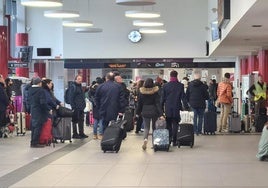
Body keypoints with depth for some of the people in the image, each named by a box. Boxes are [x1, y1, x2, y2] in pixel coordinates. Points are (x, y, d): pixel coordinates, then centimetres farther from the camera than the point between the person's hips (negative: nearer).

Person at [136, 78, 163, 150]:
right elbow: (158, 103, -10)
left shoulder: (141, 92, -2)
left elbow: (139, 103, 4)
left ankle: (145, 139, -24)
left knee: (146, 127, 4)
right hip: (154, 111, -1)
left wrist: (138, 112, 14)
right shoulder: (155, 92, -7)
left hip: (145, 112, 1)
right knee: (154, 126, 13)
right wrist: (161, 114, -11)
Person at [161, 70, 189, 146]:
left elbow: (163, 98, 2)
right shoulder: (180, 85, -5)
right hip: (176, 108, -1)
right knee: (175, 125, 4)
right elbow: (183, 97, -4)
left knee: (168, 125, 11)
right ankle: (174, 141, 2)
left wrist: (161, 107, 10)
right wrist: (186, 107, 2)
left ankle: (168, 139, 3)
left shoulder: (165, 86, -2)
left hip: (168, 108, 1)